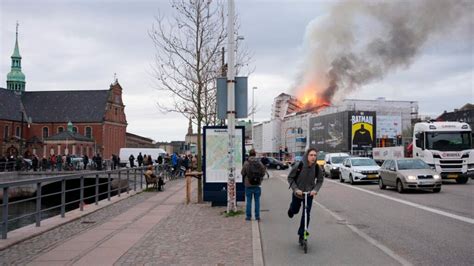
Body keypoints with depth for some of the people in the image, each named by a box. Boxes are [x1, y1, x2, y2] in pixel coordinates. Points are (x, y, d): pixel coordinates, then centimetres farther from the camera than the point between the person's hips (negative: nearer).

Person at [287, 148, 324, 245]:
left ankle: (301, 236, 9)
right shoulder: (299, 166, -23)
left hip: (309, 194, 1)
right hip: (297, 193, -1)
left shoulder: (317, 168, -16)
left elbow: (320, 180, 0)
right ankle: (291, 208, 57)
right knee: (295, 210, 18)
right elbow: (290, 178, -11)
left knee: (306, 215, -4)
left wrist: (315, 189, -16)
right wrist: (295, 189, -22)